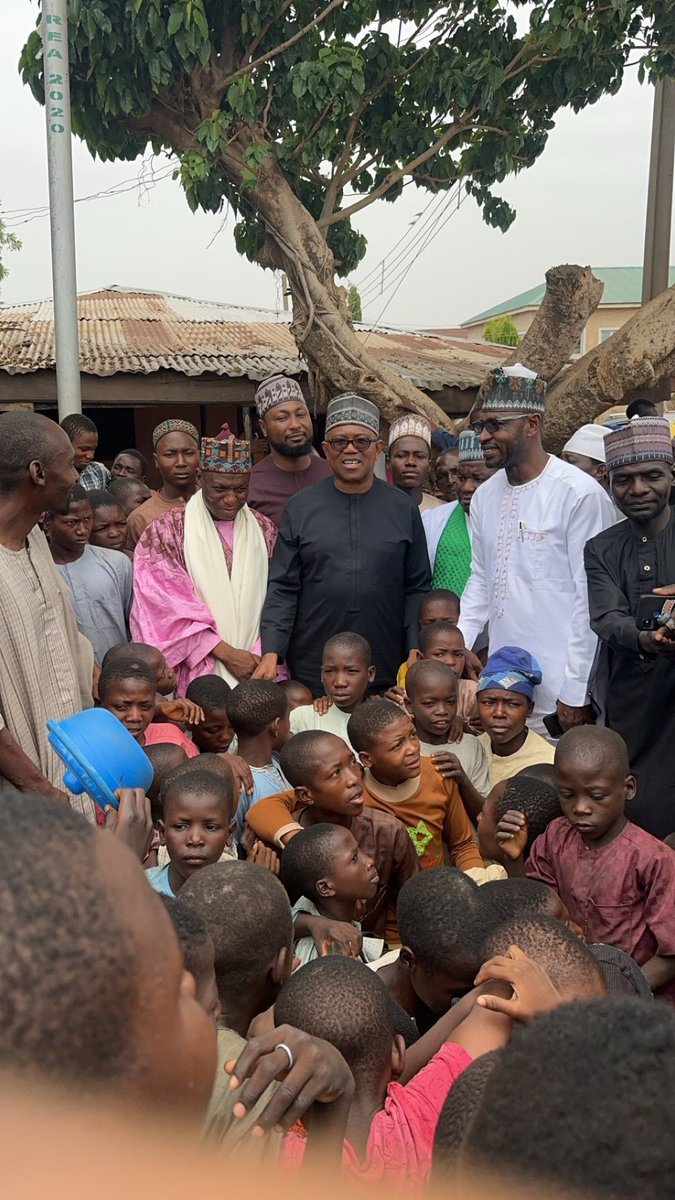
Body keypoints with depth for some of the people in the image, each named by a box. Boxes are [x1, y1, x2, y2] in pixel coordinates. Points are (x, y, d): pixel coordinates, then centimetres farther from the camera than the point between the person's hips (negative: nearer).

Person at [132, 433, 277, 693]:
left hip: (258, 667, 3)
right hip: (199, 673, -2)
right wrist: (226, 652, -12)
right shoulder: (166, 531, -3)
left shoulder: (264, 530, 7)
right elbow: (171, 606, -8)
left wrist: (262, 654, -8)